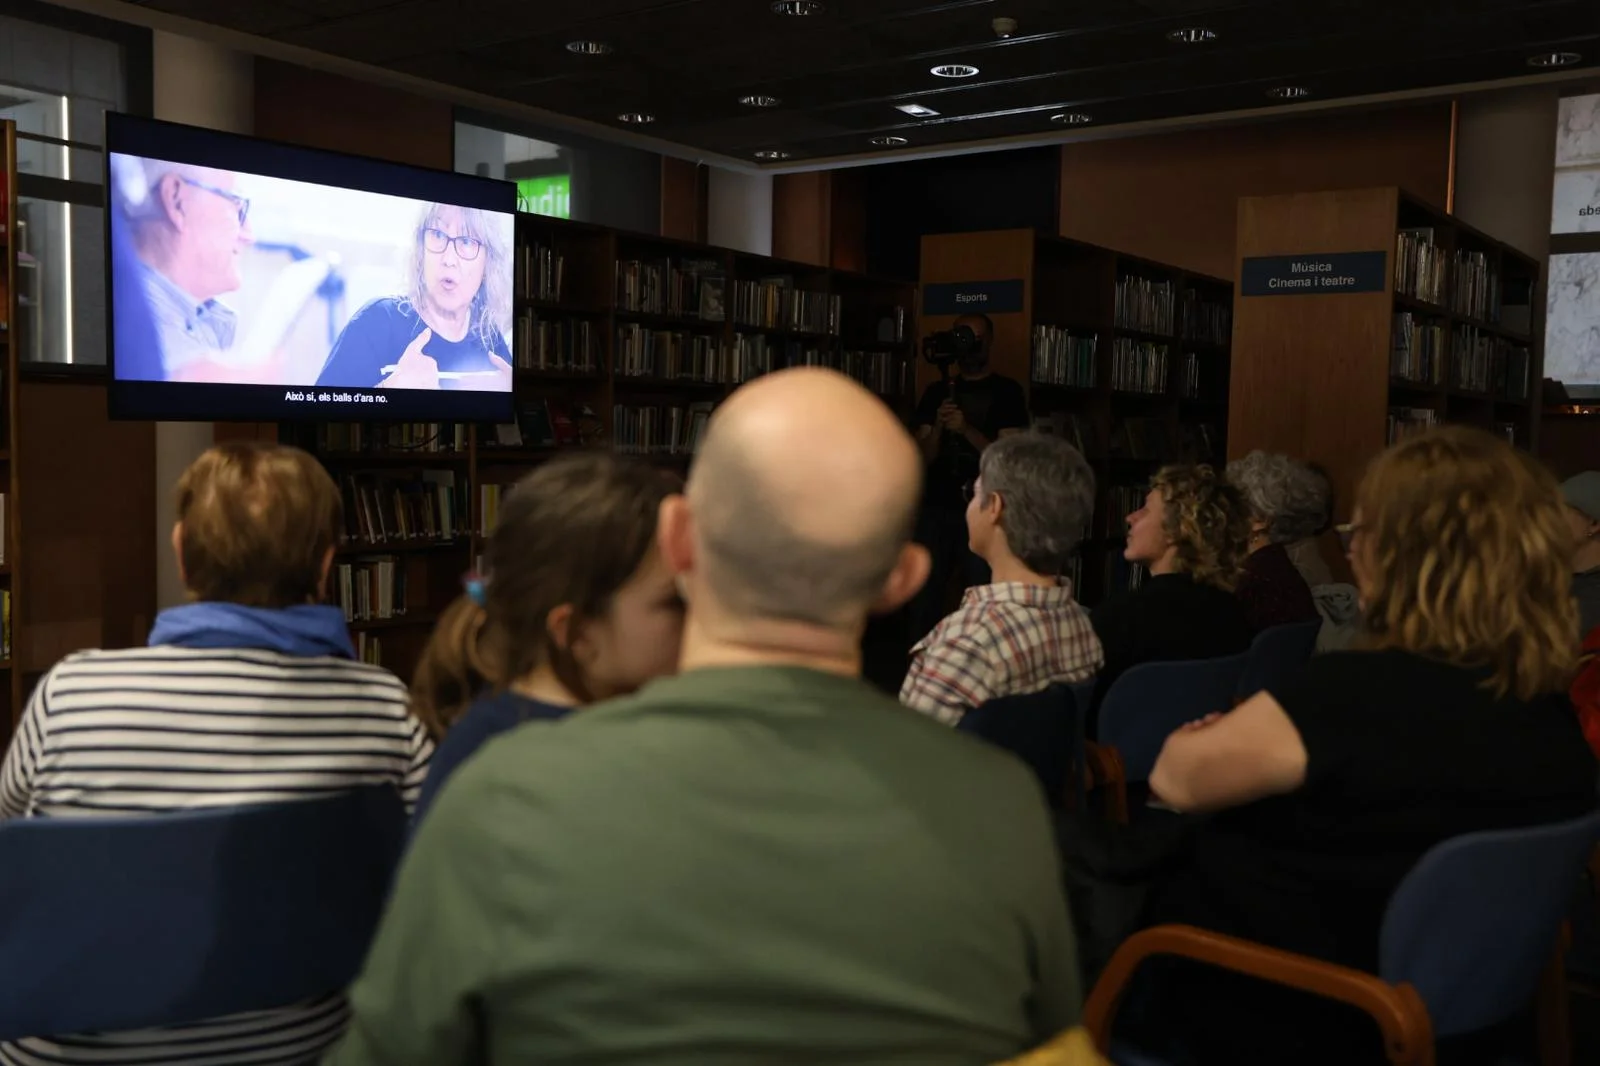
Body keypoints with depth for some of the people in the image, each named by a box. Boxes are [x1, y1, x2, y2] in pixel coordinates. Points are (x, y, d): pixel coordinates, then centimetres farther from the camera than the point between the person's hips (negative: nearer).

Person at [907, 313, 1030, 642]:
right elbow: (924, 458, 8)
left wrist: (966, 429, -18)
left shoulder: (1007, 391, 4)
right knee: (922, 600, 1)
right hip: (935, 508, 3)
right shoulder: (937, 391, 14)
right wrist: (938, 426, -11)